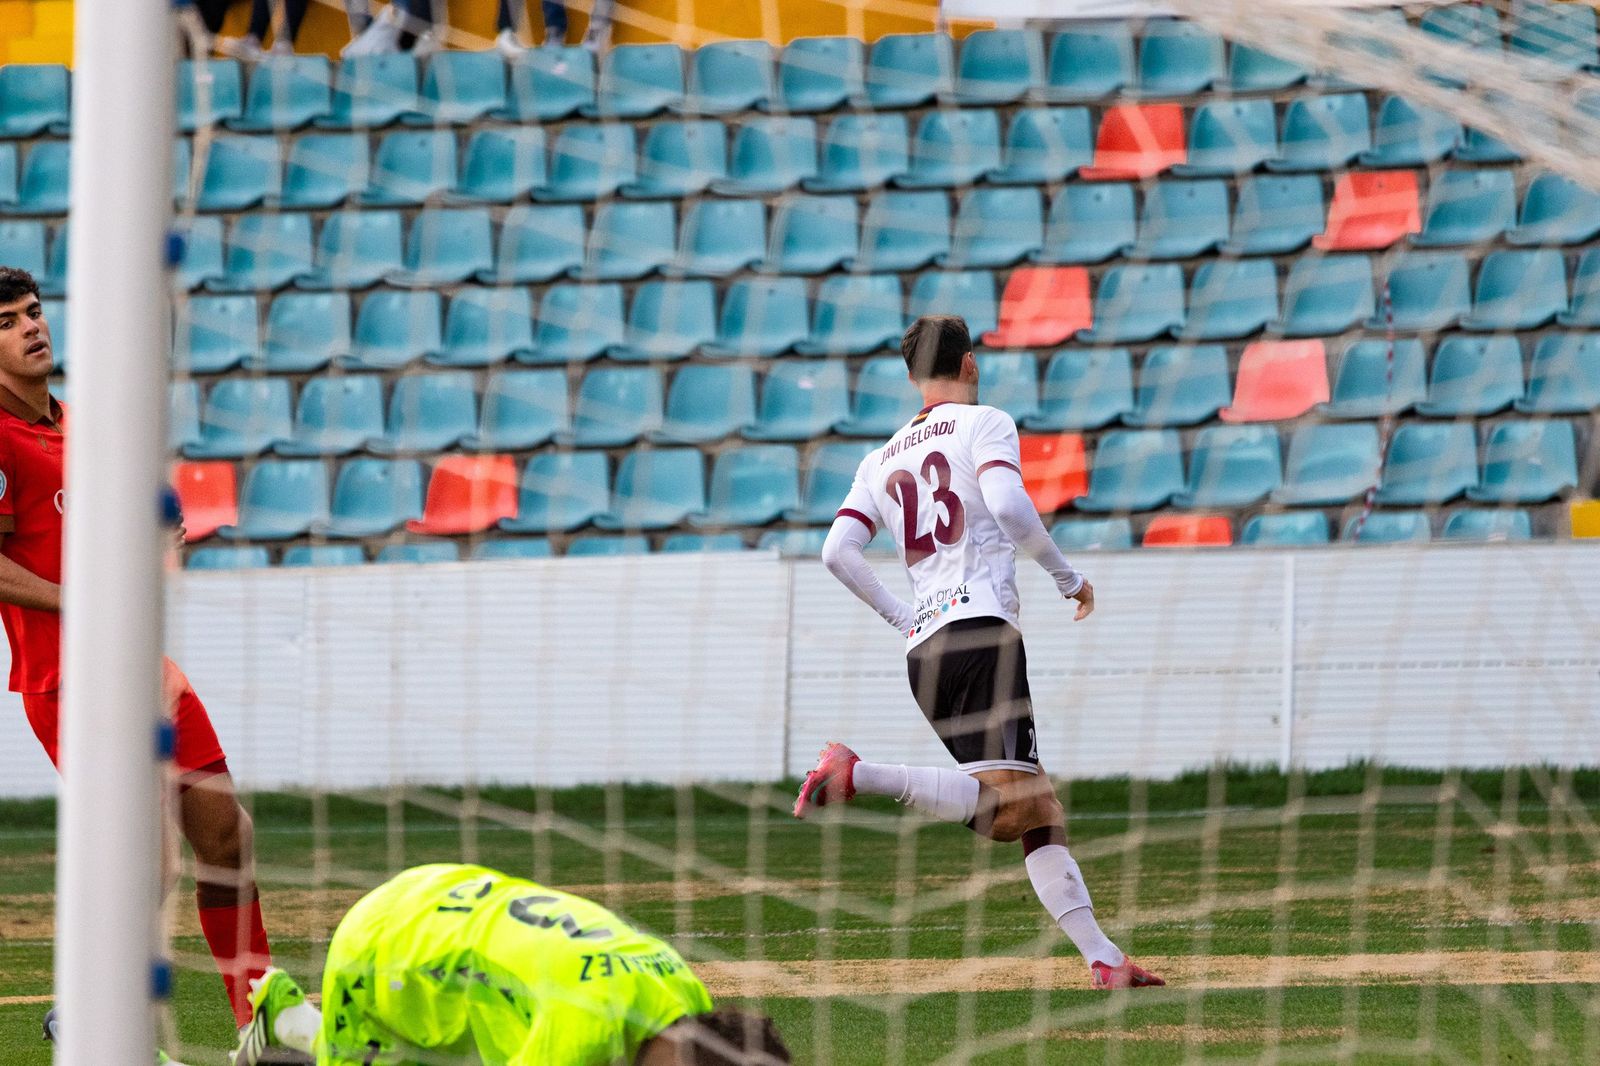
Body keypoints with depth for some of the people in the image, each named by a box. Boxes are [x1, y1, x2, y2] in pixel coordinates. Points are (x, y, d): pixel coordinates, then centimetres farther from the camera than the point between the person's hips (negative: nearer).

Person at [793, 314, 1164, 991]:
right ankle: (859, 777, -34)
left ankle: (1101, 958, -2)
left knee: (1039, 814, 7)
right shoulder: (984, 424, 7)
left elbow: (837, 552, 11)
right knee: (1005, 805, -20)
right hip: (979, 625, -8)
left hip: (921, 655, 8)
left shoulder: (882, 459, 23)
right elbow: (1008, 505, -12)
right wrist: (1068, 577, -1)